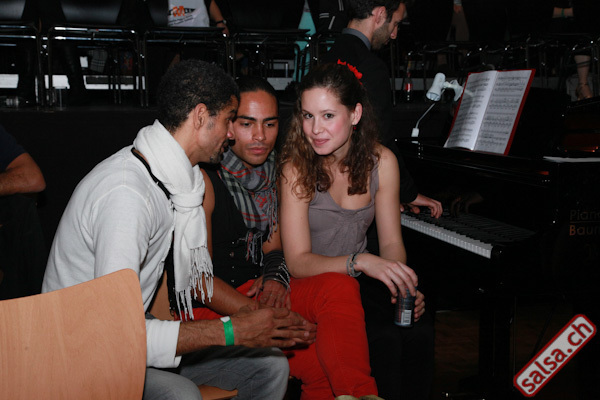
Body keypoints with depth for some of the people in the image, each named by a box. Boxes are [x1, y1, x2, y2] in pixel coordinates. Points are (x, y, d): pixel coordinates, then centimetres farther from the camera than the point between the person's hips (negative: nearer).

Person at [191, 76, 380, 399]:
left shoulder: (270, 169, 9)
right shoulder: (204, 178, -14)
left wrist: (275, 279, -5)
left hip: (256, 291, 7)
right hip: (210, 307, -6)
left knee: (340, 287, -22)